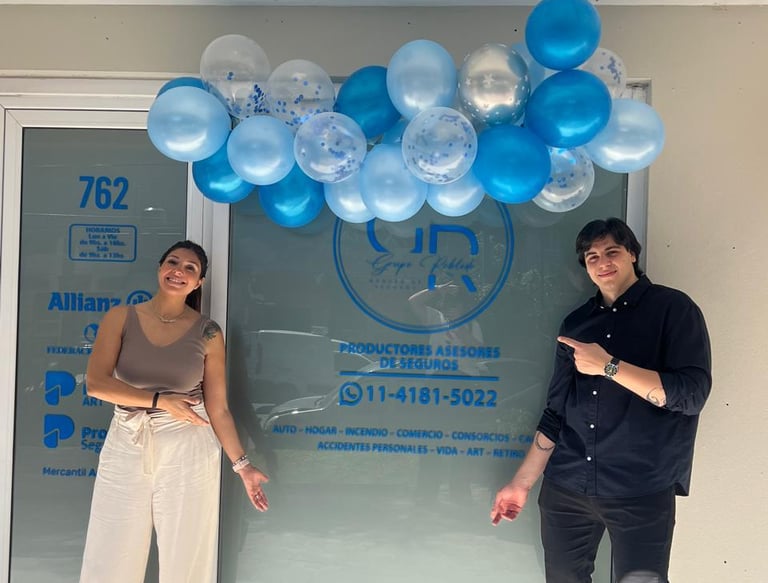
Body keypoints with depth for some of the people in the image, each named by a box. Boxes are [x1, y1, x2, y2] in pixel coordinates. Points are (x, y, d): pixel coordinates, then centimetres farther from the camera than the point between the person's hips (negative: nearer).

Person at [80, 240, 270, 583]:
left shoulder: (207, 333, -1)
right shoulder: (121, 318, 1)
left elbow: (218, 408, 0)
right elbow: (95, 382, -9)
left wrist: (241, 464, -5)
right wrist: (159, 400, -15)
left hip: (188, 449, -1)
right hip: (126, 446, 1)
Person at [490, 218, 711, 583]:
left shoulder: (673, 308, -2)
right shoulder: (576, 323, 11)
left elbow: (693, 393, -14)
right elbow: (557, 412, 12)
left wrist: (609, 366, -17)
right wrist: (522, 483, 9)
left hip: (642, 491, -4)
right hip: (565, 488, 4)